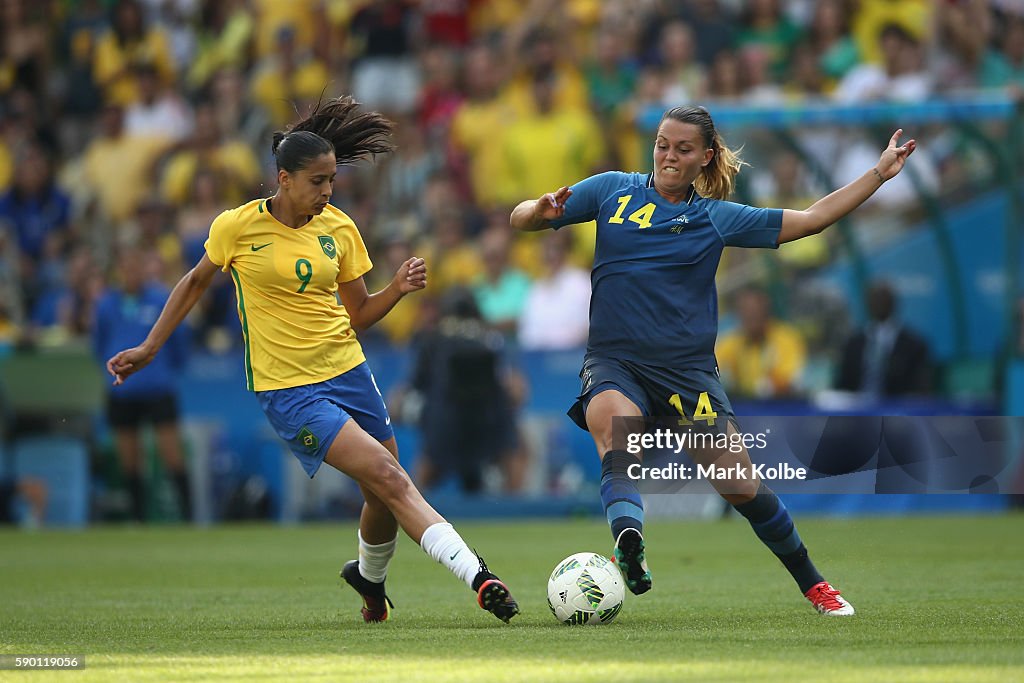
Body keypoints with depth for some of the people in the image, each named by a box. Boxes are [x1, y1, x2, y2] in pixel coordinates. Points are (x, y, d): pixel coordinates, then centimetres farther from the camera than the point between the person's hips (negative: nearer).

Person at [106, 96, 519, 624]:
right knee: (389, 480, -19)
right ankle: (477, 578, -25)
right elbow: (196, 282, 11)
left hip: (348, 372, 5)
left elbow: (358, 315, 10)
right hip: (286, 388, -5)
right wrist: (148, 350, 13)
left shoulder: (339, 228, 3)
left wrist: (398, 289, -9)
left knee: (386, 496, 6)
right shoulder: (238, 227, -7)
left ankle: (369, 576, 39)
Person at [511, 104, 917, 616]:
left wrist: (879, 175, 9)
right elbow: (522, 219, 10)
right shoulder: (613, 190, 9)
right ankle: (629, 542, -60)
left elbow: (810, 219, 12)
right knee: (613, 421, -36)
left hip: (687, 371, 1)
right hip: (614, 364, -1)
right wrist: (541, 210, -14)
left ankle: (811, 583, 17)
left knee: (740, 485, -6)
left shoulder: (716, 218, 9)